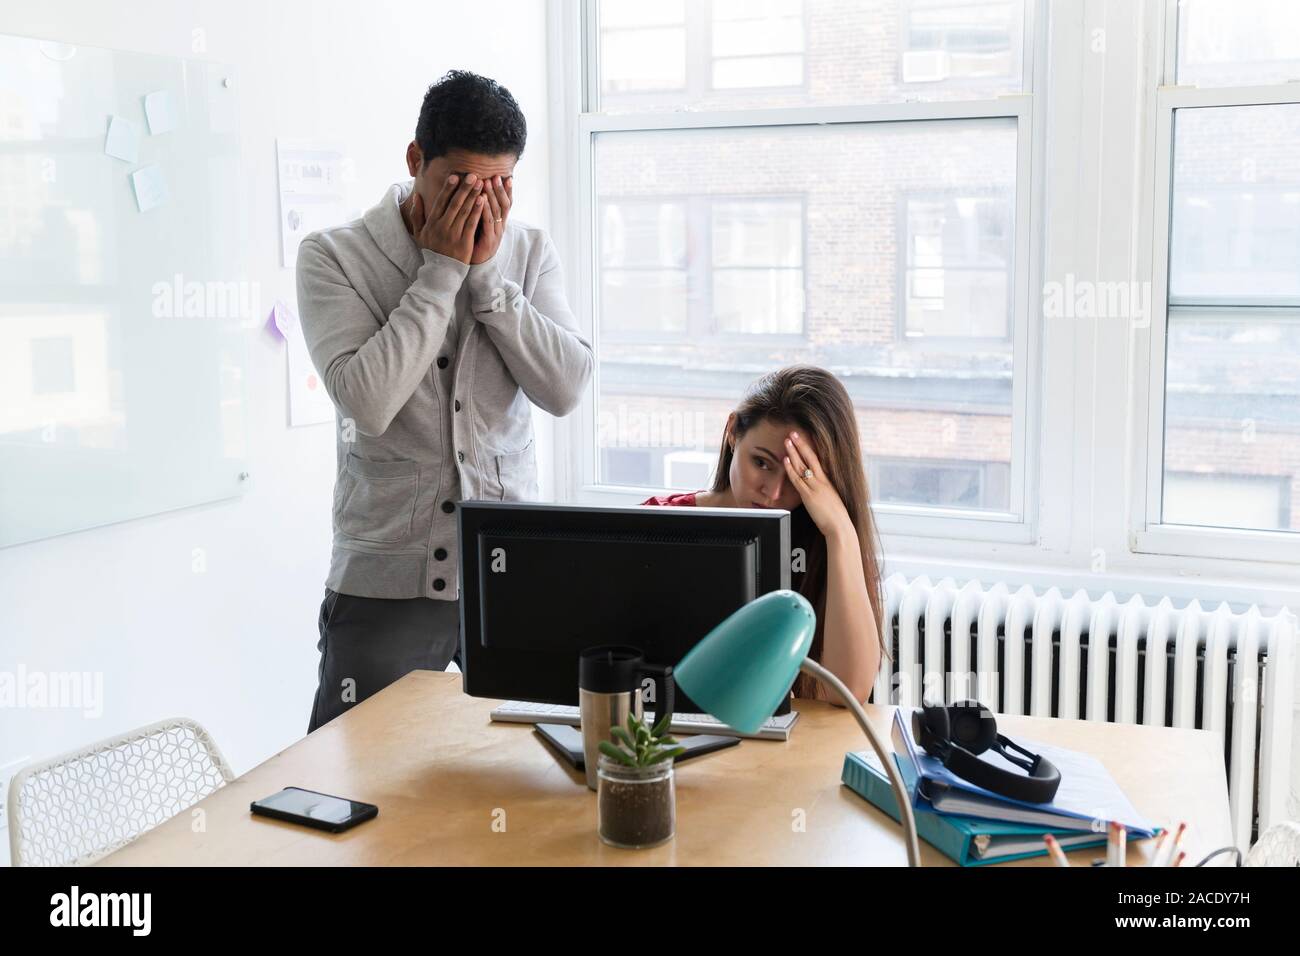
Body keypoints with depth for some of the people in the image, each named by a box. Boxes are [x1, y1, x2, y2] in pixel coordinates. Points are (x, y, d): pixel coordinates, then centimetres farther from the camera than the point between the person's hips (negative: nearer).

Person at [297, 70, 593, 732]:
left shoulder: (529, 252, 6)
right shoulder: (333, 256, -3)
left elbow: (566, 390, -7)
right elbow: (367, 401, -18)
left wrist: (485, 272, -11)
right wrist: (442, 270, -13)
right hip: (383, 584, -2)